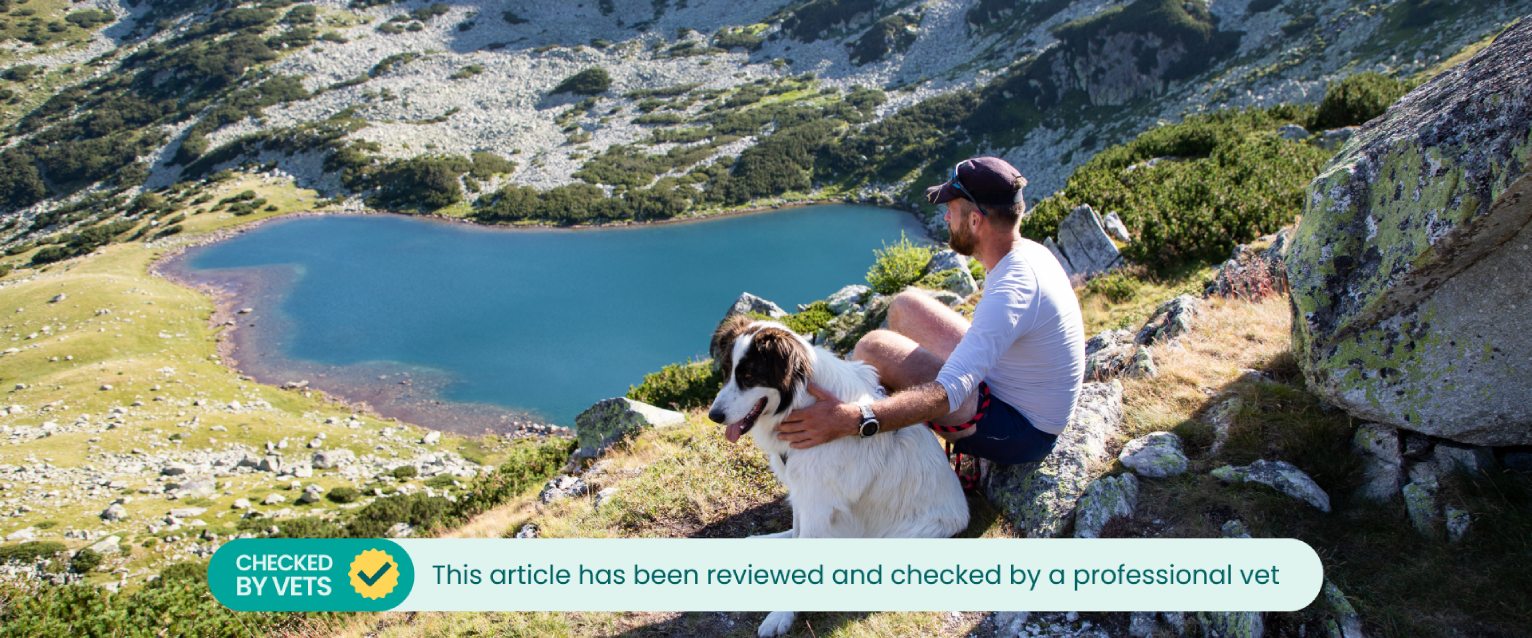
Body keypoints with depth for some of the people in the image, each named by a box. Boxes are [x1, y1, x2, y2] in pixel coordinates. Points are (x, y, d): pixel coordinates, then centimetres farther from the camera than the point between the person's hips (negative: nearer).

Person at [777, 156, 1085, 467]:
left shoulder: (1013, 291, -32)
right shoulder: (1028, 252, -1)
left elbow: (948, 395, -41)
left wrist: (852, 420, -50)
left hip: (1019, 432, -9)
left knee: (876, 347, -20)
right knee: (906, 305, 10)